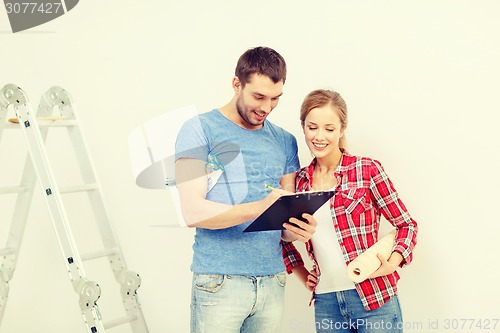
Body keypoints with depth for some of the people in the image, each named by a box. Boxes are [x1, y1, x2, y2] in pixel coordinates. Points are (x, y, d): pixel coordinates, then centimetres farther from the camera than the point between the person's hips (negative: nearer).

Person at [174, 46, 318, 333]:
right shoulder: (200, 130, -3)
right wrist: (260, 207, -24)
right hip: (220, 282, -4)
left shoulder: (285, 142, 12)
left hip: (273, 282, 5)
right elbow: (193, 212, -12)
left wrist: (295, 230, -10)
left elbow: (285, 219, 14)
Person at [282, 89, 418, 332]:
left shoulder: (366, 170, -5)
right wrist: (302, 274, 7)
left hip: (374, 298, -3)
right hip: (325, 303, 4)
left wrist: (392, 263, -15)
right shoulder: (299, 181, 6)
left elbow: (406, 225, 0)